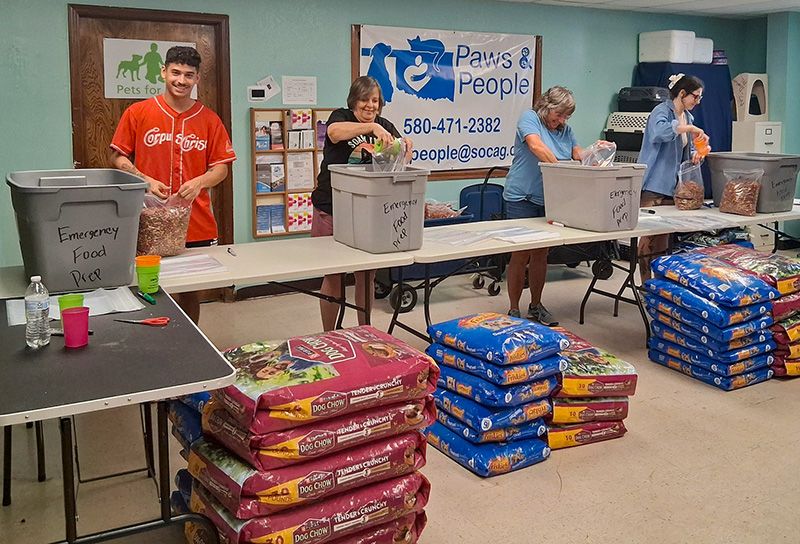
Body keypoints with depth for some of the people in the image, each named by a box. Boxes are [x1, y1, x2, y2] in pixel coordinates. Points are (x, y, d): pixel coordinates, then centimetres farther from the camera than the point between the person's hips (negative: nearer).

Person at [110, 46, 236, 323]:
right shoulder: (137, 113, 3)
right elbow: (118, 157, 6)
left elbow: (221, 167, 8)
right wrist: (145, 181, -10)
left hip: (197, 226, 2)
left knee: (190, 292, 12)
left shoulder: (209, 119, 6)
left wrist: (200, 182, -12)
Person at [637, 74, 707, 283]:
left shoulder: (687, 117, 17)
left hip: (673, 186, 8)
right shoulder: (662, 111, -8)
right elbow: (659, 132, -32)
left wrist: (695, 154, 6)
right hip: (654, 185, -8)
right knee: (650, 236, -6)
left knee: (665, 237, 8)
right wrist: (689, 128, -30)